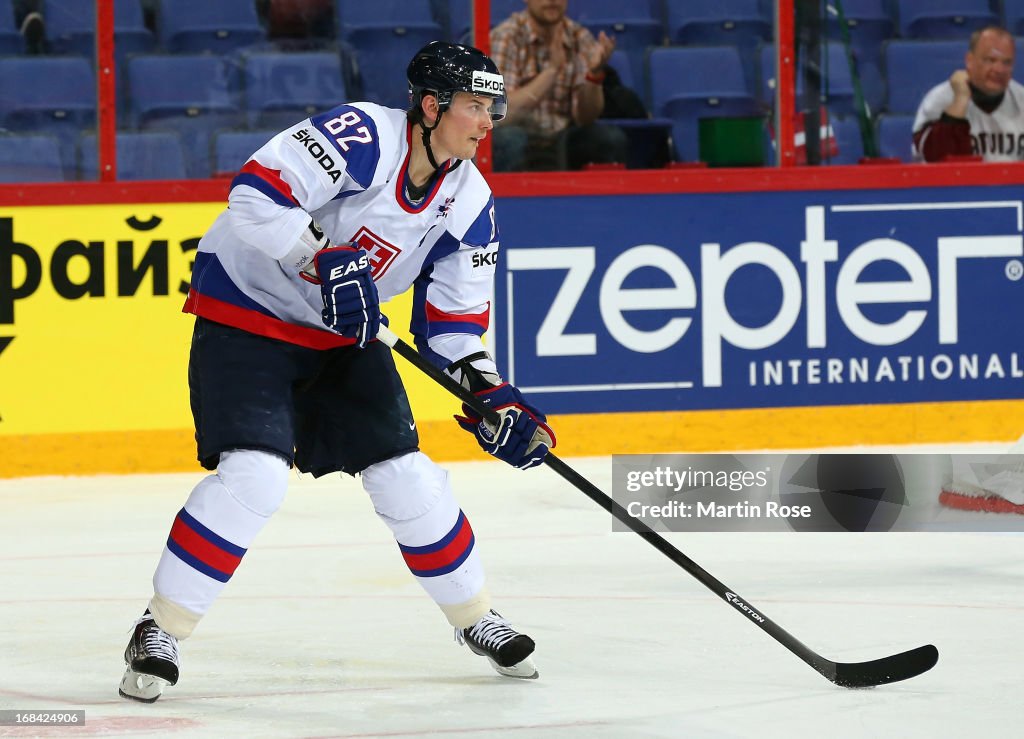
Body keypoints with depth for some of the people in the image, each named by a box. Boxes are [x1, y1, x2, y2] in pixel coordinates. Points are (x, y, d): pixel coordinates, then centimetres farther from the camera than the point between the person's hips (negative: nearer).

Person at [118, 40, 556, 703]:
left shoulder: (470, 202, -2)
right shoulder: (362, 136, -24)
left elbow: (453, 318, 2)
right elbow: (257, 195, -32)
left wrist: (490, 394, -11)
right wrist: (327, 261, -35)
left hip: (345, 335, 7)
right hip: (246, 315, -6)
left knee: (406, 477, 3)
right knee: (255, 475, -21)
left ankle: (476, 617, 24)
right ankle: (159, 633, -10)